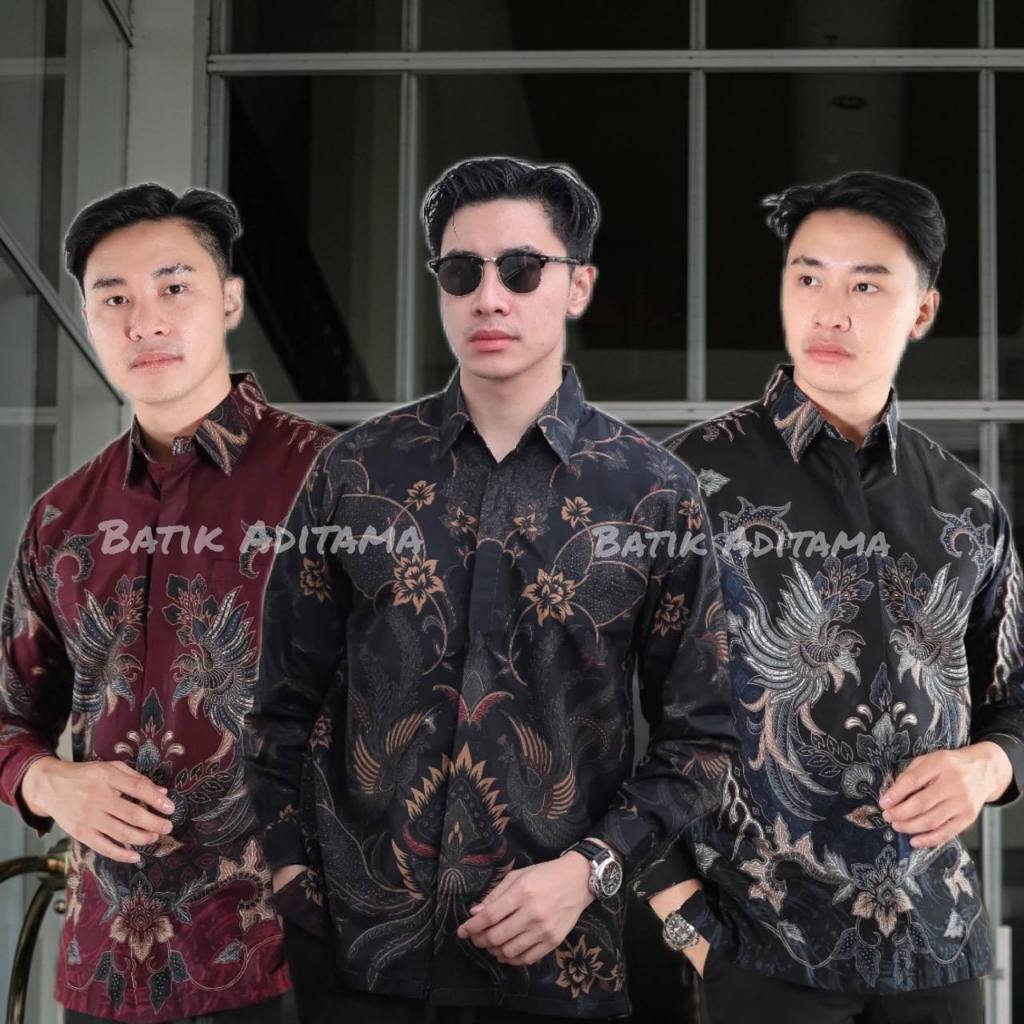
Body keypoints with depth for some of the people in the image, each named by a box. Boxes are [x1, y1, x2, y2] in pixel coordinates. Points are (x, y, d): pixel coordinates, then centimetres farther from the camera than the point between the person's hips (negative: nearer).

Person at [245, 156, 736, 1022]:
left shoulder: (655, 494, -2)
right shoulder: (355, 472, 1)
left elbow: (700, 736, 1)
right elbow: (289, 704, 6)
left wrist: (589, 869, -10)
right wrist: (291, 874, -2)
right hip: (352, 946, 1)